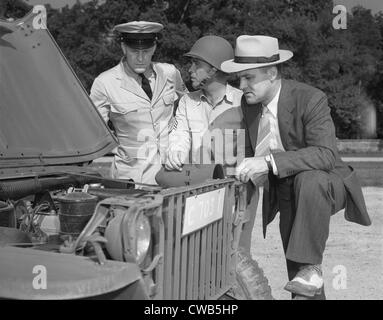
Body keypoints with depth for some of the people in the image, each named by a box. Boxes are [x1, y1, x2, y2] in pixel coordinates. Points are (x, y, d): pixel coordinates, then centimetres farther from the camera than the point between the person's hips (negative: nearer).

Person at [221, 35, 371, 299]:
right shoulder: (249, 104, -4)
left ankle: (312, 267, -28)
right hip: (284, 193, 7)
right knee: (295, 269, 7)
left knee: (309, 180, -40)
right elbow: (253, 150, 9)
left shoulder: (311, 99, -23)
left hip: (324, 185, -6)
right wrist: (248, 168, -13)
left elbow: (326, 155, -34)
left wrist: (270, 161, -44)